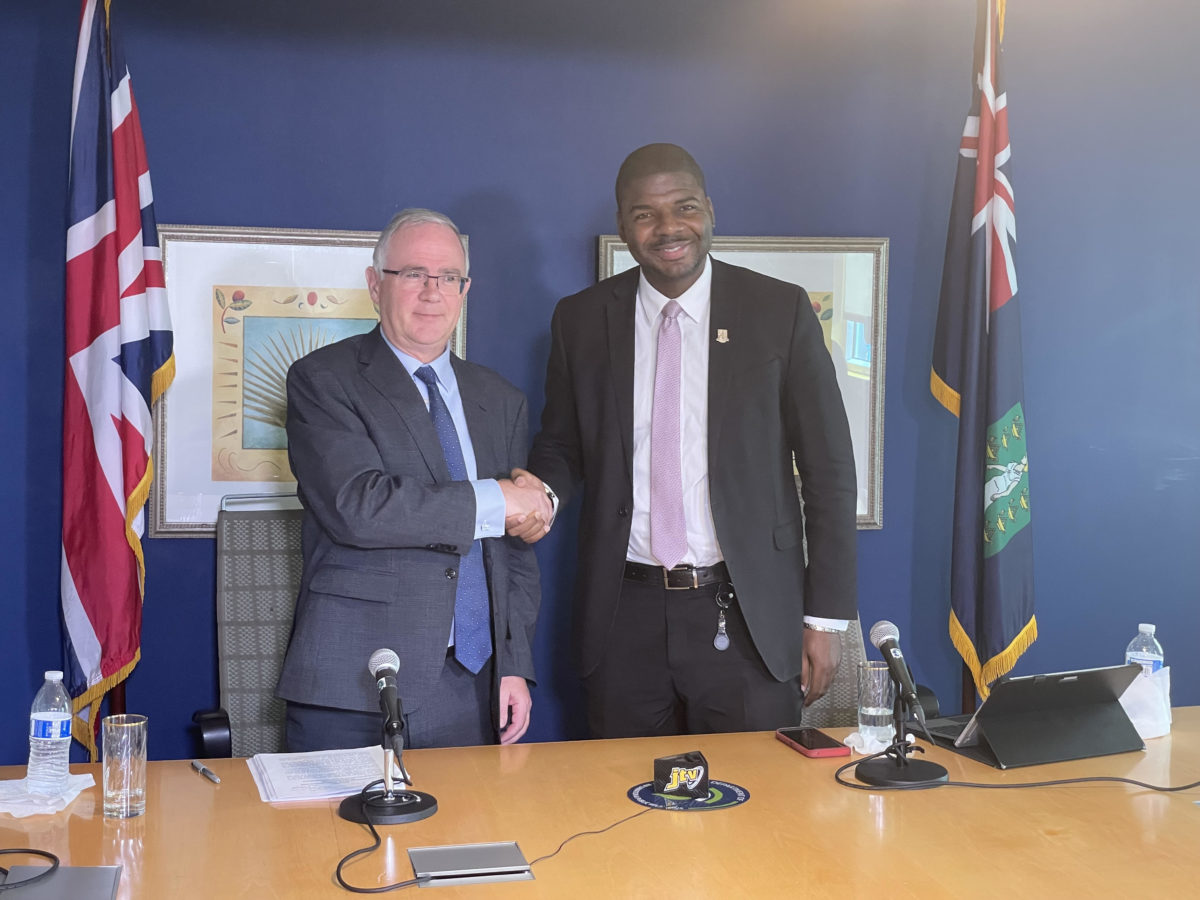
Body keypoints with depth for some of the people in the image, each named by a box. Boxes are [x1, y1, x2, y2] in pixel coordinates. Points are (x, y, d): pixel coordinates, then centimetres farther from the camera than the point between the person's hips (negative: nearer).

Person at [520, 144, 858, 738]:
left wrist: (825, 617, -3)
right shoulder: (580, 320, 5)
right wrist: (541, 491, -8)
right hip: (624, 616, 2)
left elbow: (828, 471, 0)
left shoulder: (780, 311, -1)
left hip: (745, 618, -1)